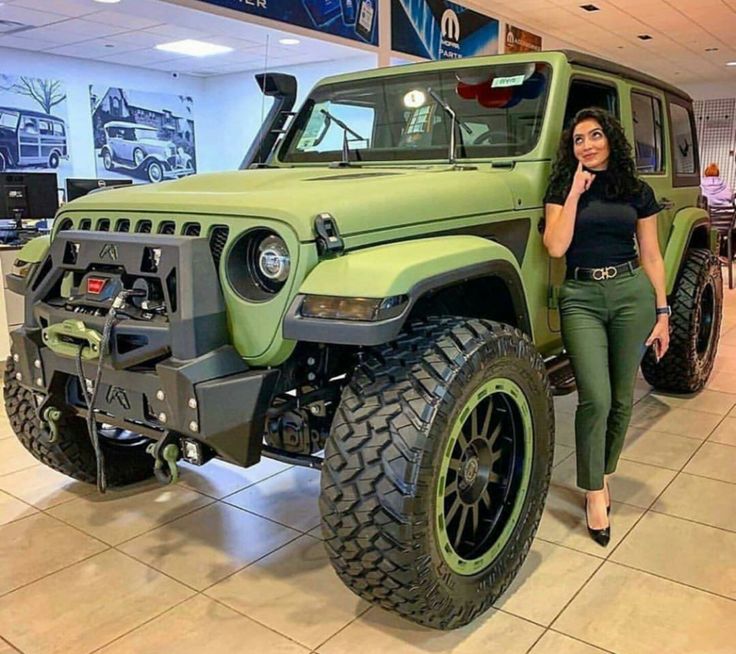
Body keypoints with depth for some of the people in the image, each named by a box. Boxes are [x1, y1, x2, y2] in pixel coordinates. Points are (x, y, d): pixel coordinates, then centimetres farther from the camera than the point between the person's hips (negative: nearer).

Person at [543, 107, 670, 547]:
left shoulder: (638, 191, 9)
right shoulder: (562, 188, 6)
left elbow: (651, 256, 8)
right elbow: (555, 247, -9)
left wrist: (662, 312, 4)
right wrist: (575, 192, -9)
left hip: (632, 293, 2)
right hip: (581, 298, -2)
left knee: (621, 399, 7)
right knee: (595, 398, -12)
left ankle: (603, 473, 27)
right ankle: (595, 492, 3)